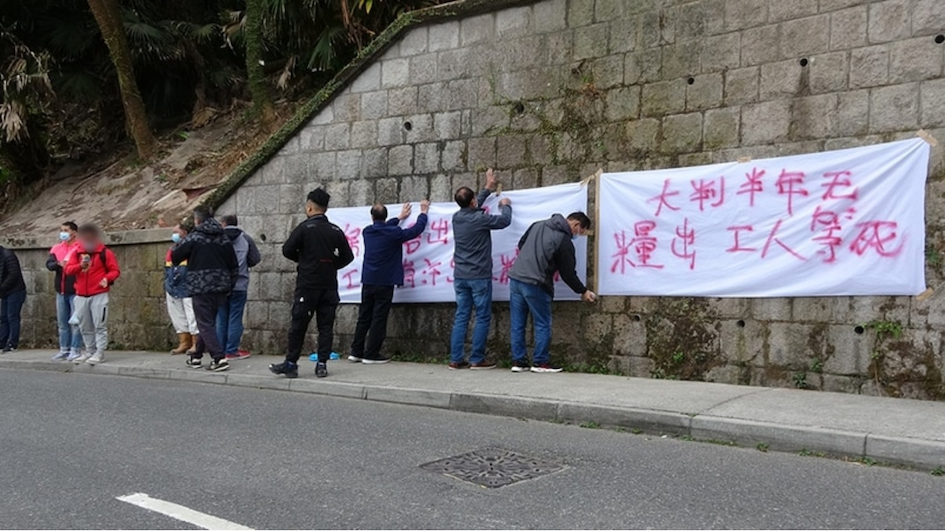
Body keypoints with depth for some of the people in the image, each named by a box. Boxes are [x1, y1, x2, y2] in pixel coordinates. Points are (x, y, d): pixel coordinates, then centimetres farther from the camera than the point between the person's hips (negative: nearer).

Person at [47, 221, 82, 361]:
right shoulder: (56, 248, 11)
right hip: (60, 291, 6)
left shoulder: (81, 248, -4)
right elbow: (49, 264, -2)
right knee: (62, 323, 11)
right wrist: (59, 264, -20)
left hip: (75, 291, -6)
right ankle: (64, 350, 18)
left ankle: (75, 351, 1)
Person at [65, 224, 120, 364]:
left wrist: (107, 278, -24)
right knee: (85, 327, 12)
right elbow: (68, 269, 0)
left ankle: (100, 353, -3)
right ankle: (90, 351, 23)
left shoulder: (105, 252, -3)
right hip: (81, 295, 5)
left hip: (99, 295, -5)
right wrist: (80, 265, -20)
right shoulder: (77, 253, 9)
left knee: (100, 325, -6)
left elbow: (115, 270, -4)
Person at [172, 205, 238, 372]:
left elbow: (175, 257, 0)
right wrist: (229, 286, 17)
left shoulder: (193, 238, -7)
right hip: (220, 287, 6)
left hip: (201, 287, -6)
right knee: (208, 322, 17)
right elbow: (234, 266, 8)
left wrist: (175, 248, 22)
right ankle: (197, 356, 27)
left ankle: (219, 358, -14)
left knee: (205, 324, -3)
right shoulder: (223, 238, 8)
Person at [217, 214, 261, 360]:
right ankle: (232, 351, 3)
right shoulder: (245, 238, 0)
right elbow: (255, 259, 0)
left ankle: (220, 350, 14)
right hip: (239, 285, -1)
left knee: (221, 318, 10)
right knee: (235, 318, 4)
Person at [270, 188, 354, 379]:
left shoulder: (305, 227, -8)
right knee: (326, 326, 7)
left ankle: (291, 364, 7)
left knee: (298, 324, 3)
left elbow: (287, 250, -7)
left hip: (307, 284, -4)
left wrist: (302, 259, 10)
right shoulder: (336, 231, 5)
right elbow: (347, 257, 7)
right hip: (329, 285, 4)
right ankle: (322, 364, 5)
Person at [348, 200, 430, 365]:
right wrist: (423, 213, 18)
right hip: (384, 283, -5)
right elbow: (417, 229, 0)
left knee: (364, 318, 12)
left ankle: (356, 352, 15)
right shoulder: (393, 233, -11)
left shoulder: (367, 232, 5)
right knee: (379, 319, 1)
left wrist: (400, 218, 38)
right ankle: (371, 355, 3)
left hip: (367, 281, 5)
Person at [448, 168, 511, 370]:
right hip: (479, 276, -6)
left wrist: (488, 188, 34)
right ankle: (477, 359, 2)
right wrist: (506, 205, 20)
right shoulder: (480, 219, -15)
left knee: (461, 317, 8)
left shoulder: (457, 217, 5)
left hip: (460, 276, 6)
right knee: (482, 317, 2)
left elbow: (472, 208, 26)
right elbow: (505, 221, -2)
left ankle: (456, 359, 6)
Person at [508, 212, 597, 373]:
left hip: (515, 277, 7)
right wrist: (583, 291, 11)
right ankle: (541, 363, 8)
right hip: (535, 284, -7)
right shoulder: (565, 242, -7)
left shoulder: (538, 225, 12)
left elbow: (521, 244, 21)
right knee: (543, 324, 6)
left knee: (517, 324, 9)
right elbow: (568, 273, -2)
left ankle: (518, 361, 12)